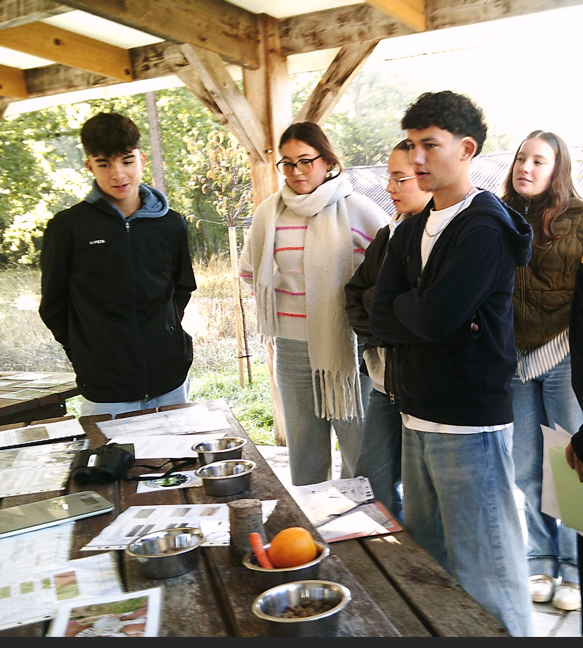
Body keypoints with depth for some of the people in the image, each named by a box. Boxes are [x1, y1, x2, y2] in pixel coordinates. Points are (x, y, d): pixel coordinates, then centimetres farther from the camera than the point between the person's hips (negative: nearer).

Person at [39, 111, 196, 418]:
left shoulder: (171, 225, 3)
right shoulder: (68, 227, -6)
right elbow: (53, 307, 3)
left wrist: (167, 337, 9)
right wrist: (88, 354, 0)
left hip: (170, 383, 3)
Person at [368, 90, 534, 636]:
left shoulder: (487, 227, -12)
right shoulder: (410, 232, 13)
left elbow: (437, 315, -21)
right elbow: (380, 317, 6)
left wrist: (404, 304, -2)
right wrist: (422, 310, -11)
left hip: (470, 424, -8)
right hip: (418, 417, 8)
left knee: (483, 577, 1)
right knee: (424, 563, 18)